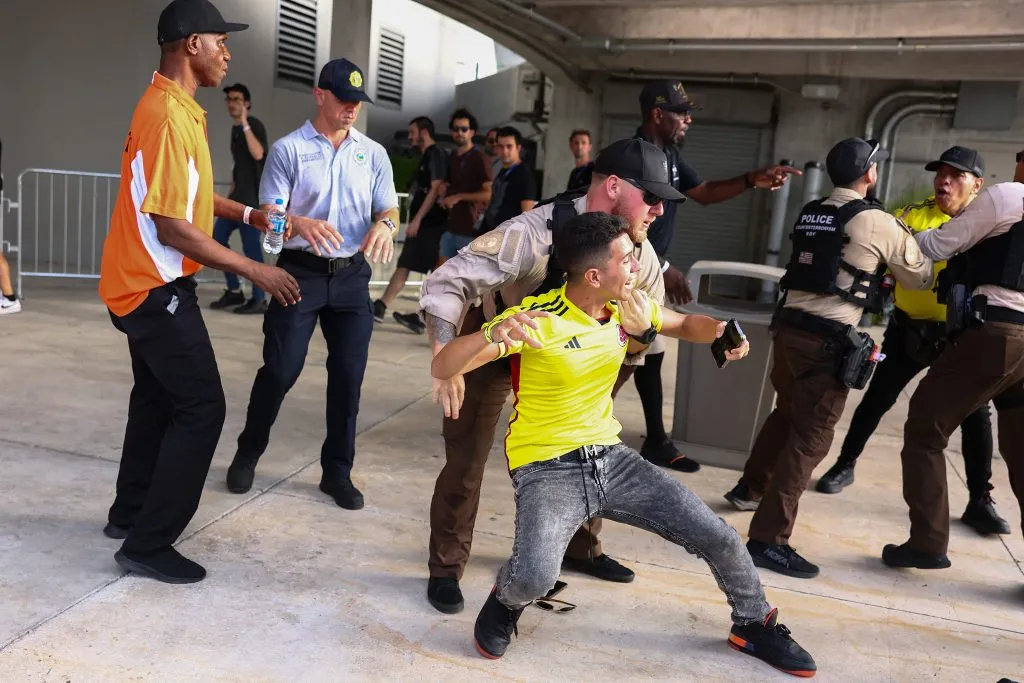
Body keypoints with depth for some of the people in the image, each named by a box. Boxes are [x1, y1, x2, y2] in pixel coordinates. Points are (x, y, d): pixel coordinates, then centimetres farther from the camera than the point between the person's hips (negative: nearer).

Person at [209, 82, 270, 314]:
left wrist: (245, 124, -24)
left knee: (250, 245, -9)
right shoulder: (235, 129, 16)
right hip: (238, 194, 9)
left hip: (253, 195, -9)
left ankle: (259, 299, -1)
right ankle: (234, 291, 16)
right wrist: (233, 185, 21)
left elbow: (258, 154, -27)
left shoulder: (255, 125, -9)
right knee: (217, 237, 8)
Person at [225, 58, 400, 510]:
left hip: (352, 276, 3)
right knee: (280, 369, -1)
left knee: (348, 376, 5)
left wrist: (384, 225, -19)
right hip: (300, 272, -3)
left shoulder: (373, 154, 8)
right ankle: (248, 453, 23)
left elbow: (389, 209, 6)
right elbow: (269, 216, -7)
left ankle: (337, 471, 18)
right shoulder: (288, 149, -1)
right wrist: (303, 225, -29)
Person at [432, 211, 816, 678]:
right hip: (547, 470, -5)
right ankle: (507, 600, 8)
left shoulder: (628, 307, 0)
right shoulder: (536, 318, -19)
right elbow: (442, 368, -22)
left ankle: (754, 626, 34)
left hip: (611, 458, 6)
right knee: (534, 578, -32)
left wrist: (719, 331, -4)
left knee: (719, 538, 2)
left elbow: (685, 325, 21)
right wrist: (494, 333, -42)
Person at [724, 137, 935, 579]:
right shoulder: (878, 222, -5)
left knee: (787, 412, 27)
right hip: (829, 339, -7)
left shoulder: (809, 214, 12)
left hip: (790, 324, 7)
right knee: (810, 437, -3)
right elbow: (920, 278, 8)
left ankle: (750, 488, 45)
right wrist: (914, 250, 28)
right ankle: (767, 539, -3)